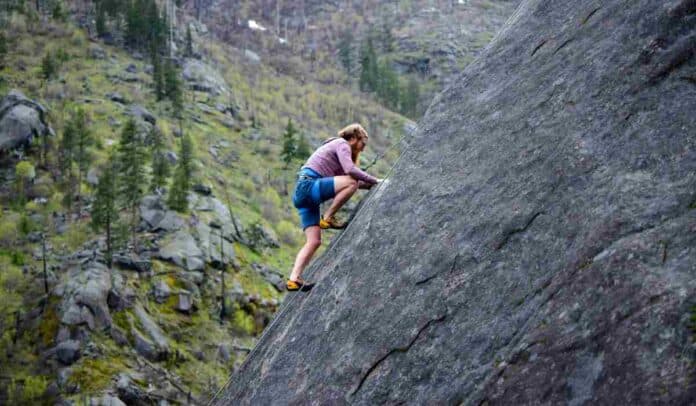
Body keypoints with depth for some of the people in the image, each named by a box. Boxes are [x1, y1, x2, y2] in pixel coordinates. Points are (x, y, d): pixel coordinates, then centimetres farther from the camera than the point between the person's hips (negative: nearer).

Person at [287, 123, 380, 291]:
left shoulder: (337, 145, 29)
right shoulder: (341, 144, 0)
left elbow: (343, 176, 26)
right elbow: (350, 170, -17)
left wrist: (369, 185, 17)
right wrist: (374, 181, -9)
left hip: (302, 194, 10)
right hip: (308, 185, -10)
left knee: (314, 241, 2)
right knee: (351, 182, -24)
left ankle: (294, 279, -6)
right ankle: (328, 218, -13)